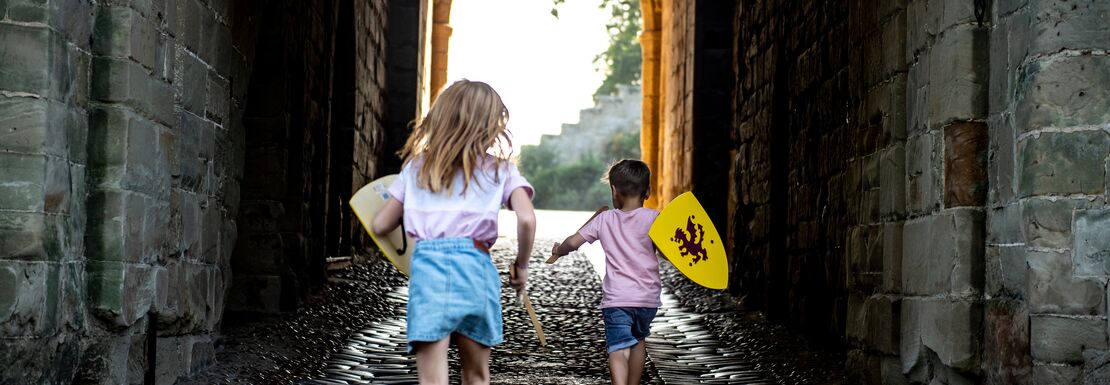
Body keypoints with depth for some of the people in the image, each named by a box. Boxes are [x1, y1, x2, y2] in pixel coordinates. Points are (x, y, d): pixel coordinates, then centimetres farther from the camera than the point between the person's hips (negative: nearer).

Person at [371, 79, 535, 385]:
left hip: (427, 265, 1)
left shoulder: (417, 168, 18)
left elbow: (381, 225, 19)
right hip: (475, 267, 0)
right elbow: (527, 220, -5)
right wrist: (521, 265, 11)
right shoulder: (499, 169, 11)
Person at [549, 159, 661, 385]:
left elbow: (574, 242, 7)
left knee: (618, 349, -9)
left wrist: (559, 250, 24)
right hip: (647, 298, 2)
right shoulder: (653, 218, -1)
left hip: (616, 298, -1)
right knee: (638, 339, 26)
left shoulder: (605, 219, 4)